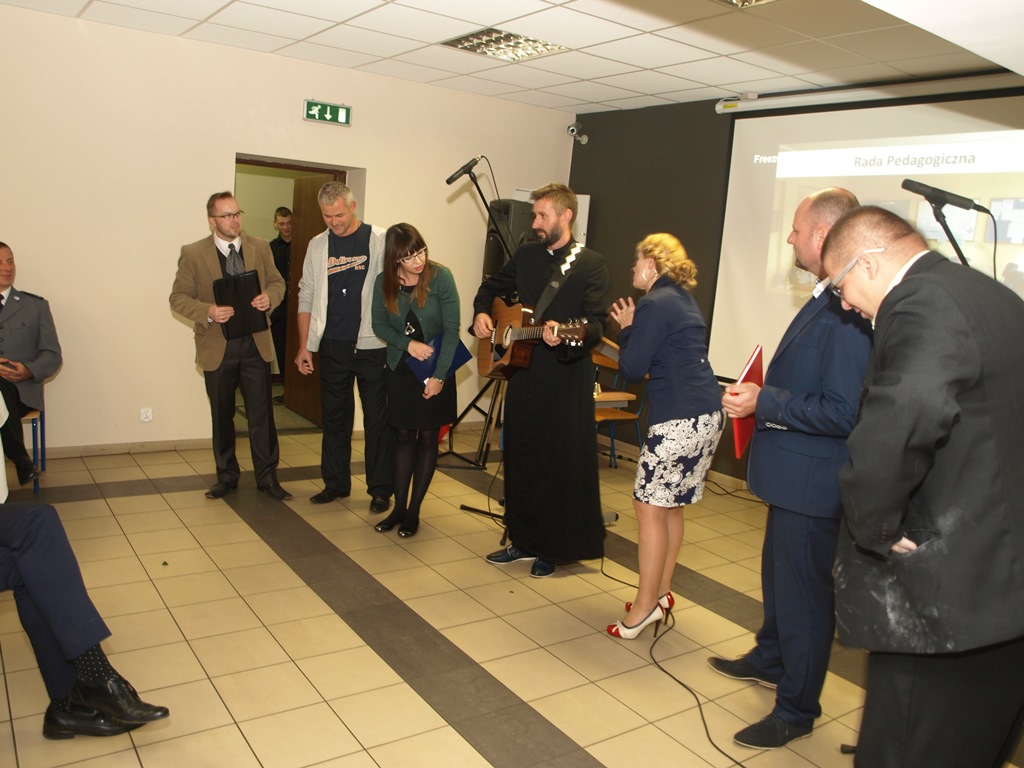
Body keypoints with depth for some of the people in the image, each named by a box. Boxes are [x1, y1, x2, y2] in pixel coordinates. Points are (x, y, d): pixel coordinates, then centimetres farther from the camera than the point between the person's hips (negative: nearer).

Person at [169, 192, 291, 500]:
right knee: (222, 416, 12)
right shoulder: (193, 253, -3)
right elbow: (178, 298, -3)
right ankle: (227, 476, 27)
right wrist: (208, 312, -21)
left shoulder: (260, 247, 4)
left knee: (261, 414, 2)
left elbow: (277, 281, 12)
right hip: (217, 348, -1)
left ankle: (267, 476, 15)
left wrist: (269, 297, -12)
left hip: (256, 345, 1)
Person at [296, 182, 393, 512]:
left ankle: (380, 489, 13)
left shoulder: (380, 241, -3)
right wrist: (304, 346, 8)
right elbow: (306, 297, 12)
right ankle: (336, 483, 25)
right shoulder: (317, 246, 9)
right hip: (332, 346, 4)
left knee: (377, 419, 2)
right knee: (334, 417, 12)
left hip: (372, 346, -4)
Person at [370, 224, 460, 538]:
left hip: (437, 370, -2)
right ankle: (399, 507, 20)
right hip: (401, 370, 2)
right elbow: (379, 325, 1)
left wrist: (439, 376, -17)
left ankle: (414, 511, 16)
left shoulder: (441, 277, -16)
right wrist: (408, 344, -17)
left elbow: (452, 329, -15)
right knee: (404, 437, 8)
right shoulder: (384, 282, -7)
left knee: (427, 438, 5)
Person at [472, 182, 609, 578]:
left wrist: (565, 335, -35)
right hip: (523, 373, 6)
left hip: (567, 381, -6)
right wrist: (481, 312, 5)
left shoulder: (591, 264, -7)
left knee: (563, 465, 2)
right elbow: (492, 286, 25)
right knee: (520, 459, 13)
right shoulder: (525, 256, 10)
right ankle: (523, 540, 28)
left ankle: (553, 549, 18)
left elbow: (596, 324, -15)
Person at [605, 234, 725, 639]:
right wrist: (632, 327, 14)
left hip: (679, 419, -10)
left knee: (649, 507, -2)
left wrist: (626, 328, 3)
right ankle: (661, 593, 27)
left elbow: (632, 370, -11)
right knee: (670, 505, 17)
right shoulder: (684, 300, 17)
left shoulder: (654, 305, -12)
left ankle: (644, 607, 5)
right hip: (707, 413, 10)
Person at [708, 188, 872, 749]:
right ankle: (771, 660, 51)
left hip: (811, 481, -11)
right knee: (778, 574, 27)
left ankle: (797, 709, 28)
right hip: (790, 473, 11)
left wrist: (764, 402, -24)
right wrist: (762, 397, 5)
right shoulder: (826, 301, 6)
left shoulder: (848, 312, -26)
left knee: (804, 592, 7)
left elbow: (843, 412, -29)